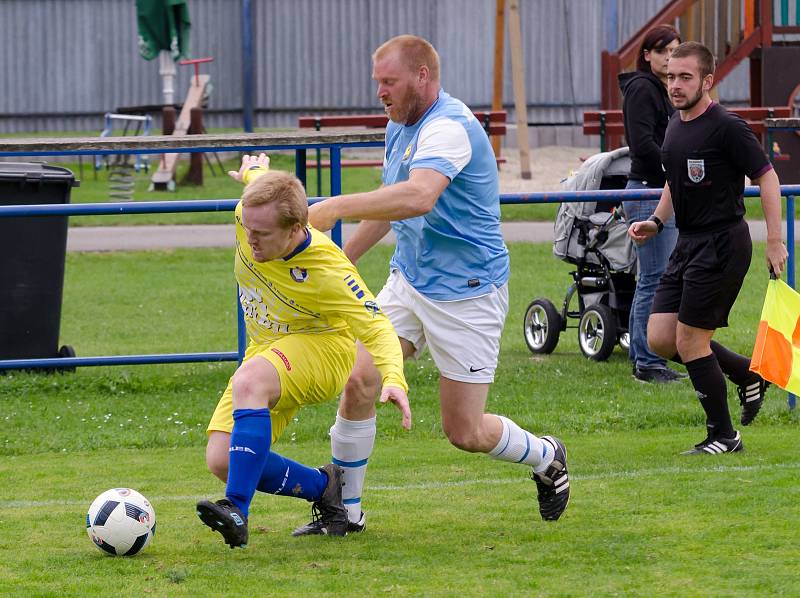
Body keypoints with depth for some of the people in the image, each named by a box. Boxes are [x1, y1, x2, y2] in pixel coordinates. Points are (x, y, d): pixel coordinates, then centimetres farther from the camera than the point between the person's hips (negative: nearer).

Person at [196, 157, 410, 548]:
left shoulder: (326, 272, -30)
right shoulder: (251, 213, -16)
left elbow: (377, 327, -22)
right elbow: (256, 170, 9)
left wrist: (393, 379, -41)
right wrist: (256, 172, 34)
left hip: (323, 347, -7)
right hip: (266, 351, 7)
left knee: (249, 382, -41)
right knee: (221, 461, -10)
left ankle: (237, 511, -45)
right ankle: (324, 488, 12)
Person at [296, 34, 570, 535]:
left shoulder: (449, 128, -23)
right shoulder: (401, 126, 8)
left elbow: (417, 198, -42)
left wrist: (337, 207, -40)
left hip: (466, 293, -8)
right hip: (408, 282, 8)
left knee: (465, 433, -1)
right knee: (359, 380, -11)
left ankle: (546, 458, 29)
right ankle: (345, 510, 0)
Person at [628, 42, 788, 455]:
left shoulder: (726, 127, -14)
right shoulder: (675, 126, 12)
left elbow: (767, 178, -13)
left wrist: (774, 242, -16)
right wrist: (655, 222, 11)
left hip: (722, 245, -9)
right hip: (688, 243, 9)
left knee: (690, 340, -7)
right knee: (659, 338, 3)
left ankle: (723, 436, 6)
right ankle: (746, 374, 22)